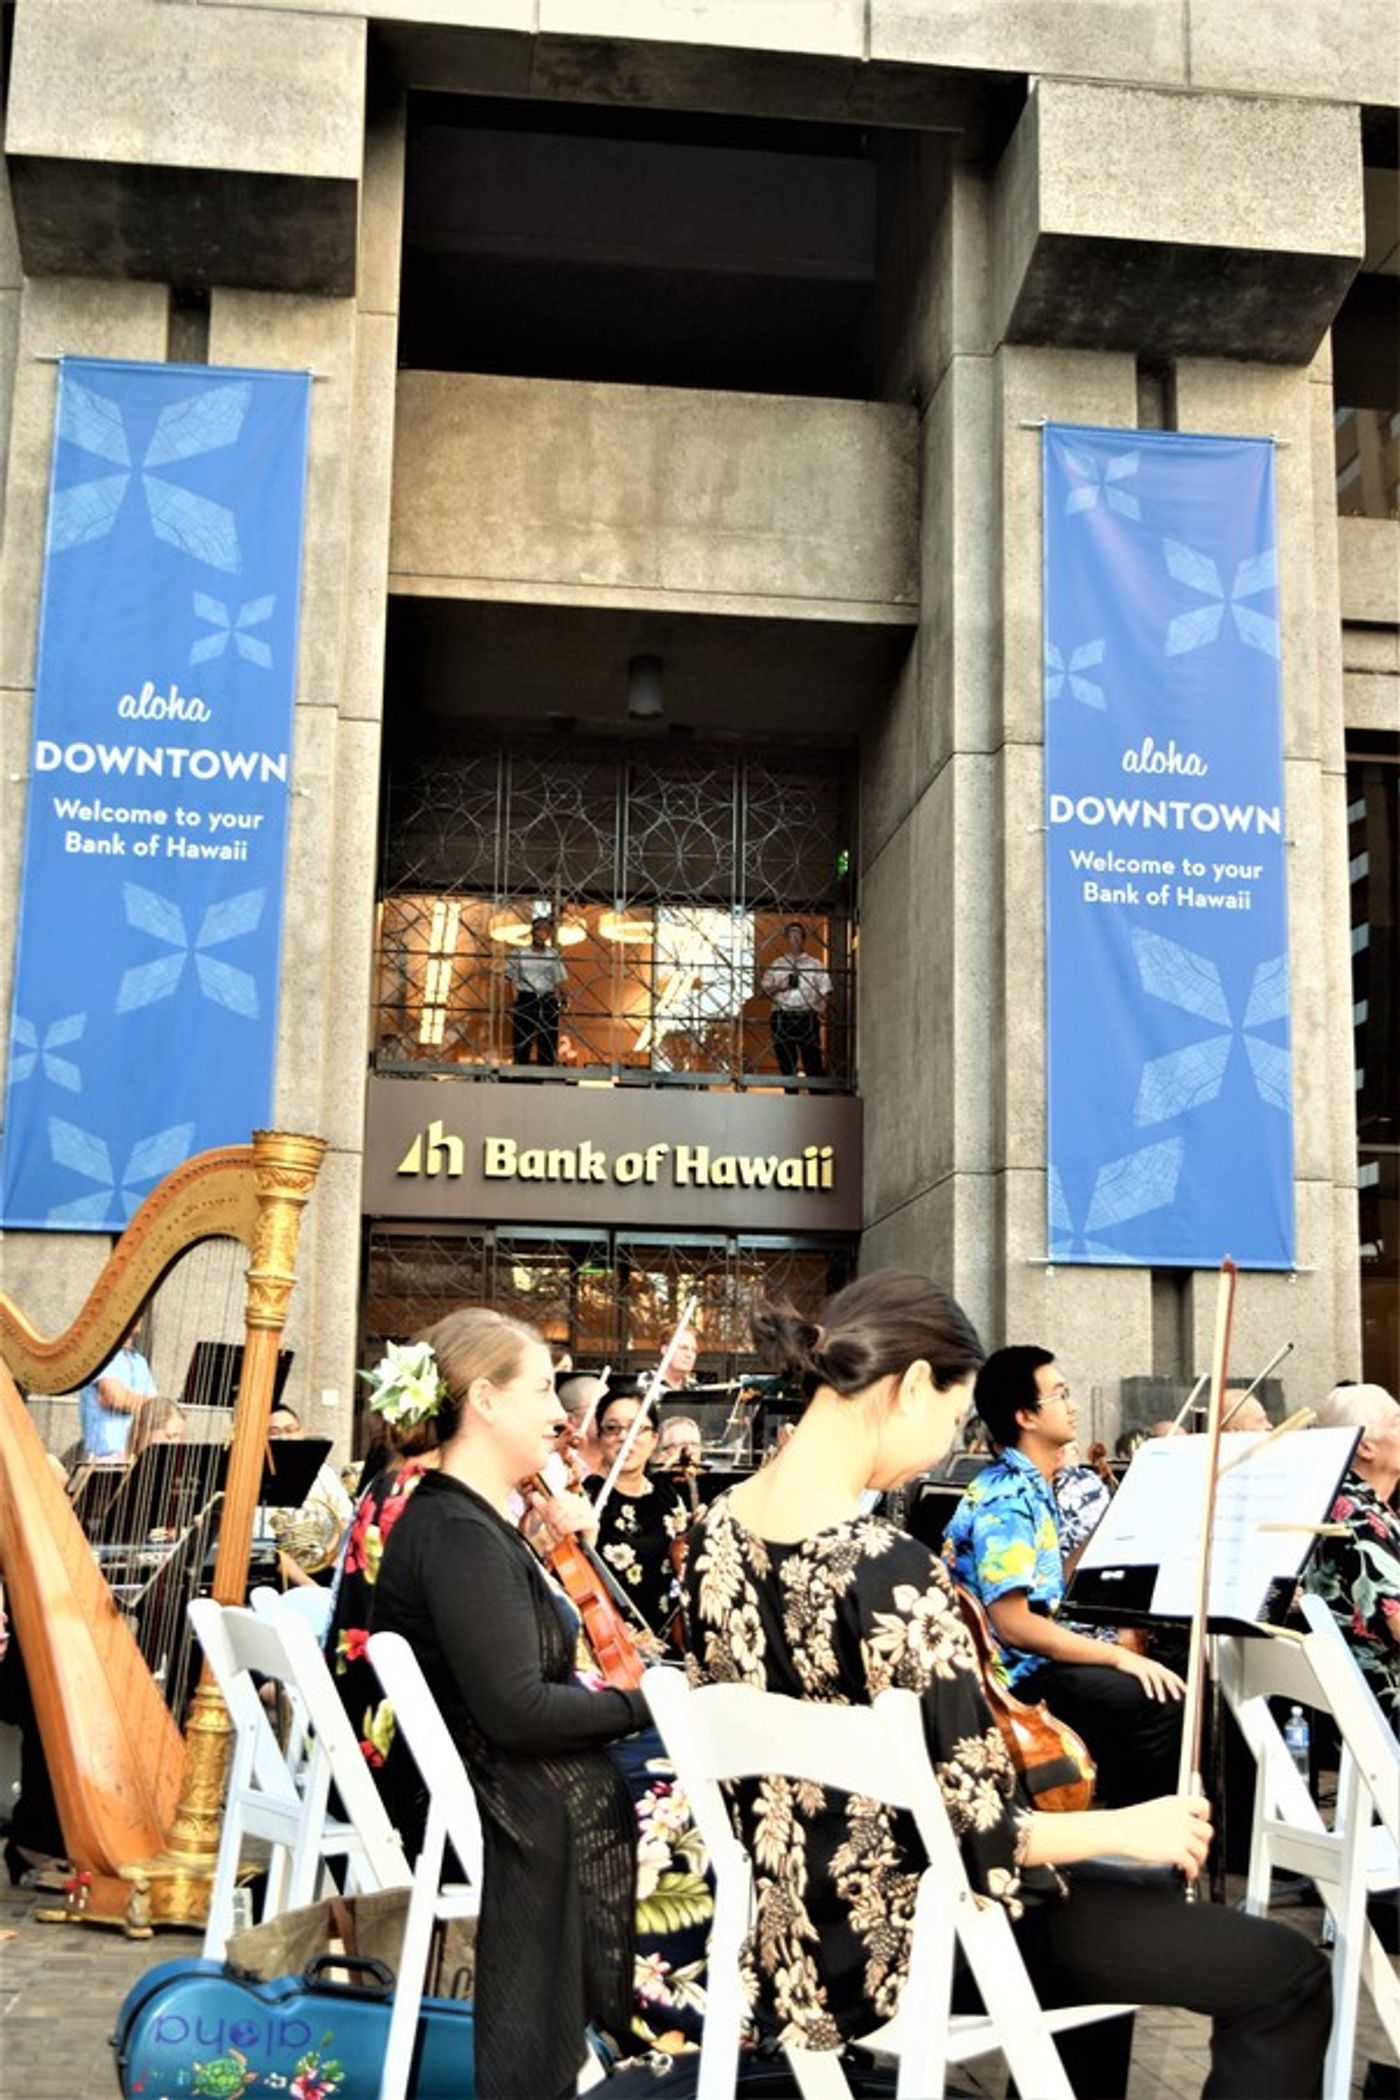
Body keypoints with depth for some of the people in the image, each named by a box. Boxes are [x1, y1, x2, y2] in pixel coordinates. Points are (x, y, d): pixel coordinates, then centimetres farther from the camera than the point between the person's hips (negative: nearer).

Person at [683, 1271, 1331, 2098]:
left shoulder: (722, 1529, -3)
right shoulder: (890, 1570, -29)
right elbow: (968, 1830, -24)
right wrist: (1128, 1827, -10)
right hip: (905, 1933, -9)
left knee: (1114, 1904, 33)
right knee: (1288, 1977, 0)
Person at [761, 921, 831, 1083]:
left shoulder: (814, 965, 14)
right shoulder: (776, 965, 17)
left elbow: (825, 991, 8)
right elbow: (765, 989, 12)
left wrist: (821, 1006, -10)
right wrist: (779, 987, -7)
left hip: (807, 1016, -1)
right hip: (783, 1017, 2)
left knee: (813, 1062, -10)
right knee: (786, 1063, 1)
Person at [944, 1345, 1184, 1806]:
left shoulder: (1028, 1489, 12)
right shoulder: (1005, 1500, -18)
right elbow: (1013, 1623, -22)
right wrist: (1118, 1655, -18)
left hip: (1033, 1663, 10)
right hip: (1014, 1679, -10)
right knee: (1165, 1707, -20)